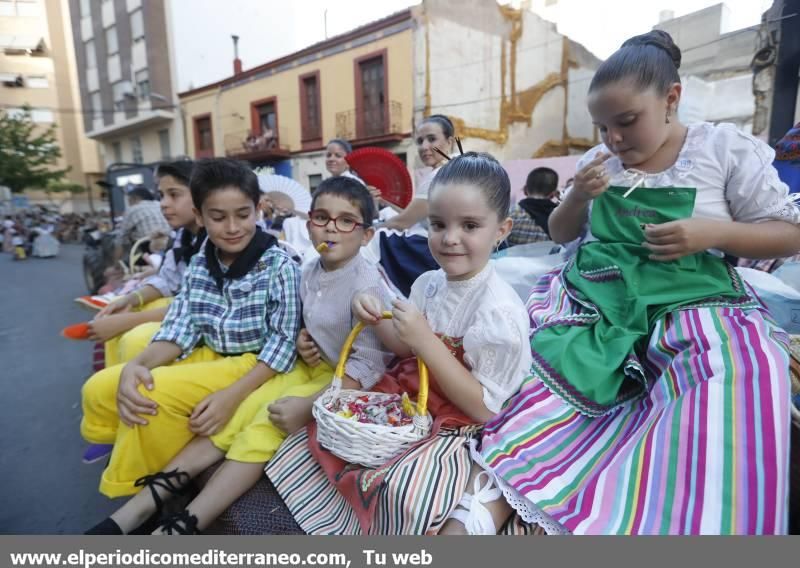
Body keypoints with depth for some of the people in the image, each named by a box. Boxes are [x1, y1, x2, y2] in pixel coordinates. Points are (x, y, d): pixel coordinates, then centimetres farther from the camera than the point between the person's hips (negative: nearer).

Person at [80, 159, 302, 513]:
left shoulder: (279, 266, -15)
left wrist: (233, 395, -27)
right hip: (205, 355, 7)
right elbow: (181, 327, -2)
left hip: (252, 364, -7)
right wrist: (137, 365, -23)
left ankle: (147, 494, 2)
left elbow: (283, 342, -17)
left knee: (153, 394, -25)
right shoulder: (199, 264, 3)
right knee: (99, 389, -2)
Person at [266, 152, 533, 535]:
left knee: (402, 490, -32)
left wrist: (426, 341, -30)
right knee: (322, 431, 11)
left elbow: (484, 409, -23)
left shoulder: (500, 310, -24)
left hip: (458, 427, -7)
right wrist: (376, 319, -11)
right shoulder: (428, 283, -3)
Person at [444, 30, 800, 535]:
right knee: (545, 369, -23)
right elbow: (560, 235, 16)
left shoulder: (726, 148, 2)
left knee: (730, 383, -30)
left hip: (690, 306, -2)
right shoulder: (600, 161, 10)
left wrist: (715, 232, -15)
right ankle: (491, 501, -25)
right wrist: (579, 197, -5)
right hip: (591, 299, 3)